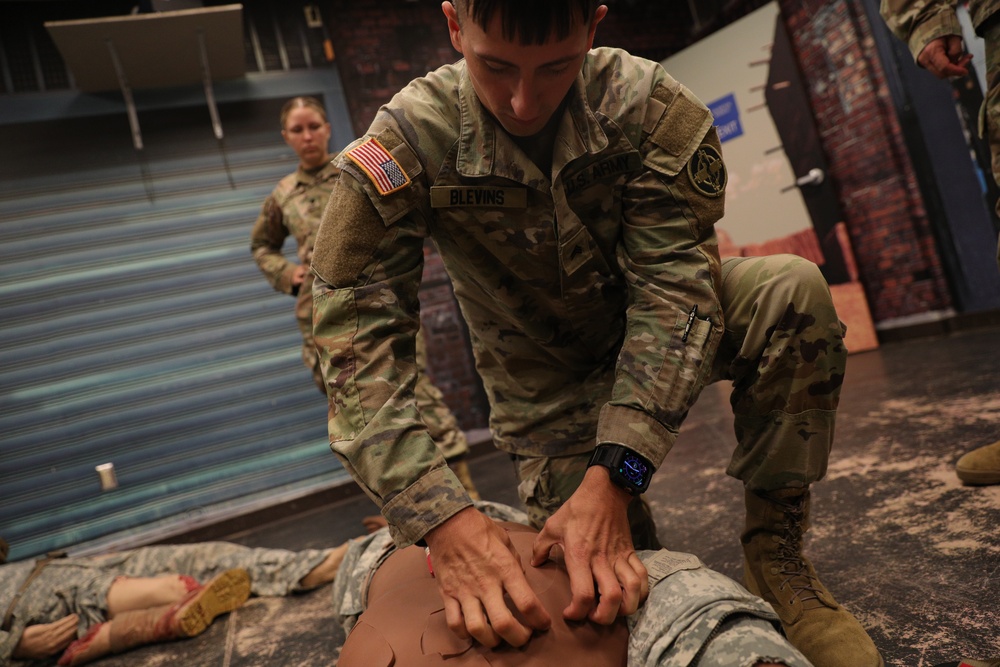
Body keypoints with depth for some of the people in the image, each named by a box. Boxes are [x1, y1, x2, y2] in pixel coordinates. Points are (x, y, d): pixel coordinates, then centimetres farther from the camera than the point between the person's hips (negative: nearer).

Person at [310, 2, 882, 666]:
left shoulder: (652, 106, -23)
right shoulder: (407, 140, -24)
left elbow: (674, 288, -29)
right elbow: (357, 332, -31)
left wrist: (613, 476, -41)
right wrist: (442, 518, -43)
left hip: (659, 331, 1)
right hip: (545, 379, 0)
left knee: (792, 289, -28)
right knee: (607, 588, -6)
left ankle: (775, 552, -12)